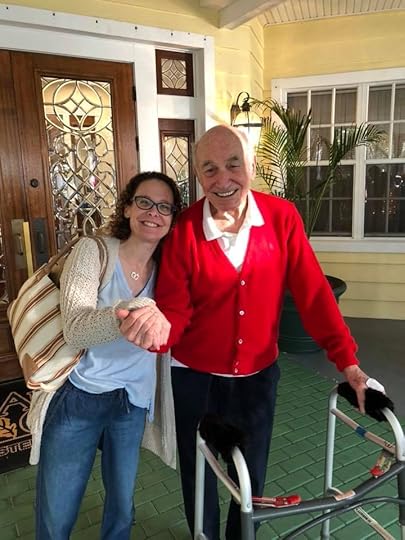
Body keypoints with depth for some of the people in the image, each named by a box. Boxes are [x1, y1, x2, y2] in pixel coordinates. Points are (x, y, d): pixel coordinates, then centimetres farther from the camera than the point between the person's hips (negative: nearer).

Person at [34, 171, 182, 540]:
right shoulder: (93, 251, -14)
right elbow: (75, 332, -25)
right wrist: (120, 315, -44)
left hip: (132, 401, 3)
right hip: (78, 396, -3)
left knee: (122, 505, 20)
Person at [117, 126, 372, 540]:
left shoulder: (282, 217, -12)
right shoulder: (183, 230, -16)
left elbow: (313, 292, -11)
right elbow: (175, 309, -14)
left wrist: (346, 360, -13)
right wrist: (158, 327, -38)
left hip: (258, 373, 2)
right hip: (196, 376, -1)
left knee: (251, 472, 22)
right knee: (199, 472, 20)